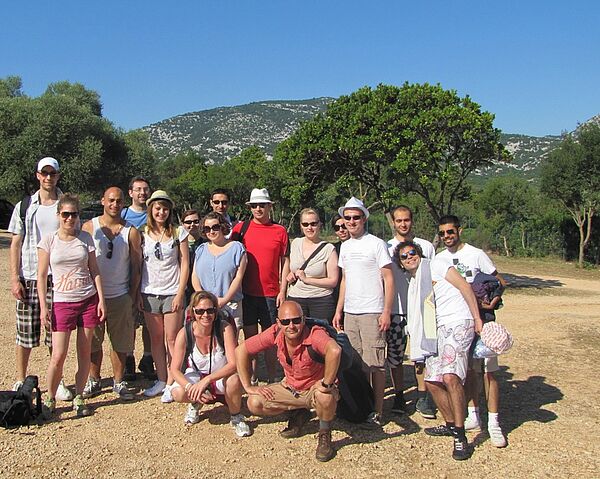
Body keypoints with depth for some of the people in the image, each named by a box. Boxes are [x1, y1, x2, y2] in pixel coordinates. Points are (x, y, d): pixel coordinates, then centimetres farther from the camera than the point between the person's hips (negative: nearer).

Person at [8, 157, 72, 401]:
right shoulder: (25, 206, 7)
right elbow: (16, 244, 6)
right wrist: (15, 278, -2)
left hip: (58, 278, 0)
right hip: (29, 278, 1)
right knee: (25, 334, 5)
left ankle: (57, 381, 18)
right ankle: (20, 381, 21)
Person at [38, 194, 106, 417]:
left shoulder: (85, 238, 4)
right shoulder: (49, 240, -1)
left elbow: (94, 271, 7)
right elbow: (42, 275, -1)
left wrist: (101, 299, 0)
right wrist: (43, 307, -7)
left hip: (88, 300, 2)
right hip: (62, 302, -2)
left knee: (85, 352, 6)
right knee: (58, 355, -5)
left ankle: (78, 398, 19)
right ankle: (50, 399, 17)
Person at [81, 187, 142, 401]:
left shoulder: (131, 231, 1)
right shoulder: (89, 227, 1)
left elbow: (136, 265, 3)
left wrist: (133, 295, 1)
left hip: (120, 296, 0)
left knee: (120, 342, 6)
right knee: (93, 341, 10)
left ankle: (119, 381, 21)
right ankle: (93, 381, 25)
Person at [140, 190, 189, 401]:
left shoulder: (179, 233, -1)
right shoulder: (143, 234, 5)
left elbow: (185, 264, -1)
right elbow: (138, 264, 8)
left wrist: (180, 293, -7)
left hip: (172, 293, -2)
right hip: (149, 294, 3)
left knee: (172, 340, 0)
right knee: (156, 339, 8)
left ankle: (171, 384, 7)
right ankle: (161, 380, 19)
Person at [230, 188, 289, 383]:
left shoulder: (279, 231, 3)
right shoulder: (241, 228, 4)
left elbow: (285, 262, 4)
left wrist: (283, 290, -2)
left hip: (271, 293, -1)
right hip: (246, 292, 1)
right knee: (250, 336, 6)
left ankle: (272, 380, 14)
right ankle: (251, 379, 16)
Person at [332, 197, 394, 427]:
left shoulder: (376, 244, -5)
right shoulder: (345, 246, 14)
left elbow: (388, 279, -7)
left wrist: (386, 312, -13)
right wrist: (339, 310, 16)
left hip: (372, 313, -6)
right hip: (350, 313, 6)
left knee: (375, 363, -3)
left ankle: (377, 411, 4)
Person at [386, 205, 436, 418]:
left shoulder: (426, 247, 8)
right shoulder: (386, 247, 8)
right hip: (394, 309, 1)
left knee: (421, 355, -4)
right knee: (394, 356, 5)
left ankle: (423, 398, 9)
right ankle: (399, 397, 17)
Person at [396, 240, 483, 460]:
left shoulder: (435, 265, 3)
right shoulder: (413, 285, 22)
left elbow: (464, 286, -4)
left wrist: (477, 318, -11)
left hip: (458, 323, -8)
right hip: (438, 330, 8)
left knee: (450, 376, -23)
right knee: (432, 380, 5)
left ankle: (460, 436, -14)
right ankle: (451, 424, 24)